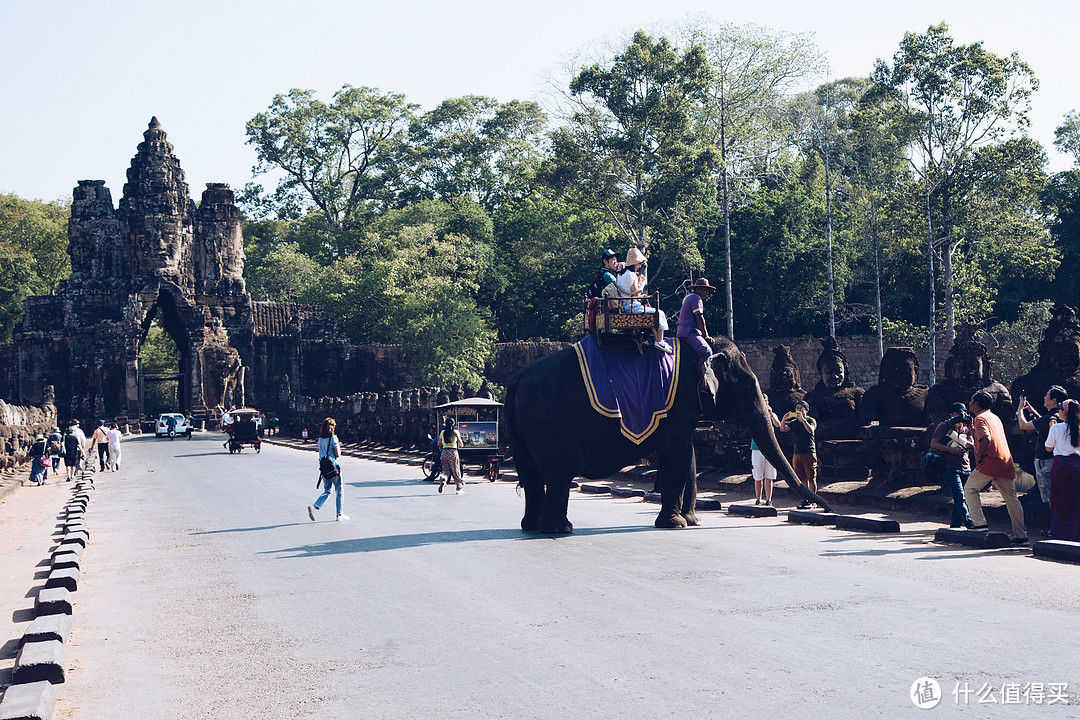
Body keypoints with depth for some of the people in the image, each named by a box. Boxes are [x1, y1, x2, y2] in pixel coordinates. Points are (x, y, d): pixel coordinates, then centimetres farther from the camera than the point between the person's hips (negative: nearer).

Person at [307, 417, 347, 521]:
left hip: (323, 468, 6)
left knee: (327, 491, 14)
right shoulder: (333, 438, -12)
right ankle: (339, 514, 12)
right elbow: (337, 454, -13)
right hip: (333, 467, -6)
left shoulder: (320, 439, 8)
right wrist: (338, 447, 8)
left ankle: (314, 506, -7)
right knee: (339, 491, 8)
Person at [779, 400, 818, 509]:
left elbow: (811, 430, -18)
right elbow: (782, 429, 2)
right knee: (803, 479, 7)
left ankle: (812, 501, -4)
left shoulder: (811, 420, 2)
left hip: (809, 453, -5)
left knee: (811, 478, -5)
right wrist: (784, 420, -15)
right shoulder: (794, 422, 15)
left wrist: (803, 419, -24)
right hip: (797, 453, 5)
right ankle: (805, 499, 12)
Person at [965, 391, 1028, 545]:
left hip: (989, 463, -8)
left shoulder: (980, 418, -5)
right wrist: (971, 427, 29)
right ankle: (1021, 536, 5)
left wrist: (978, 457, -13)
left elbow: (986, 439, -22)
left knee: (970, 489, 6)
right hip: (1006, 463, 8)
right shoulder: (995, 417, 22)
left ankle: (980, 523, -3)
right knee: (1011, 498, 7)